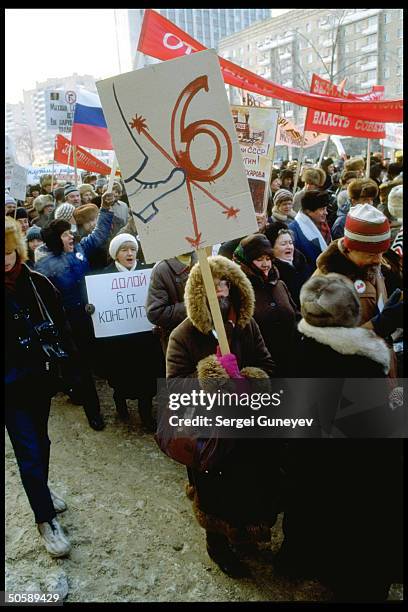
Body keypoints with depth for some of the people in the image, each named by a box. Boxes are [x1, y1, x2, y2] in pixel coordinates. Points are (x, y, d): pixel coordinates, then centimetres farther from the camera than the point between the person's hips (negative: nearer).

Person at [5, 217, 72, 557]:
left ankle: (41, 489, 46)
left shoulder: (37, 283, -4)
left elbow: (60, 325, 3)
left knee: (40, 441, 21)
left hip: (41, 379, 3)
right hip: (11, 388, -3)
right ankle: (45, 519, 18)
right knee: (28, 450, 2)